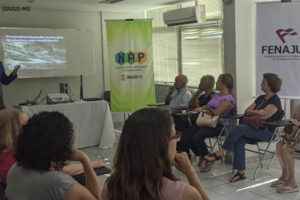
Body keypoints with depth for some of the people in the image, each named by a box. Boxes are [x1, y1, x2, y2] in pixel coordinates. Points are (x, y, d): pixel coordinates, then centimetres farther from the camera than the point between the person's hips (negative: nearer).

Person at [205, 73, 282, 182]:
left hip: (267, 131, -7)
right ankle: (241, 172, -26)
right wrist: (258, 112, -1)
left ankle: (219, 153, -24)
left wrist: (253, 112, -3)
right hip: (255, 129, 7)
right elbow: (247, 111, 16)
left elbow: (264, 116, -19)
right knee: (240, 139, -26)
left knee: (240, 128, -30)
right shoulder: (261, 98, 21)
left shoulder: (275, 100, -5)